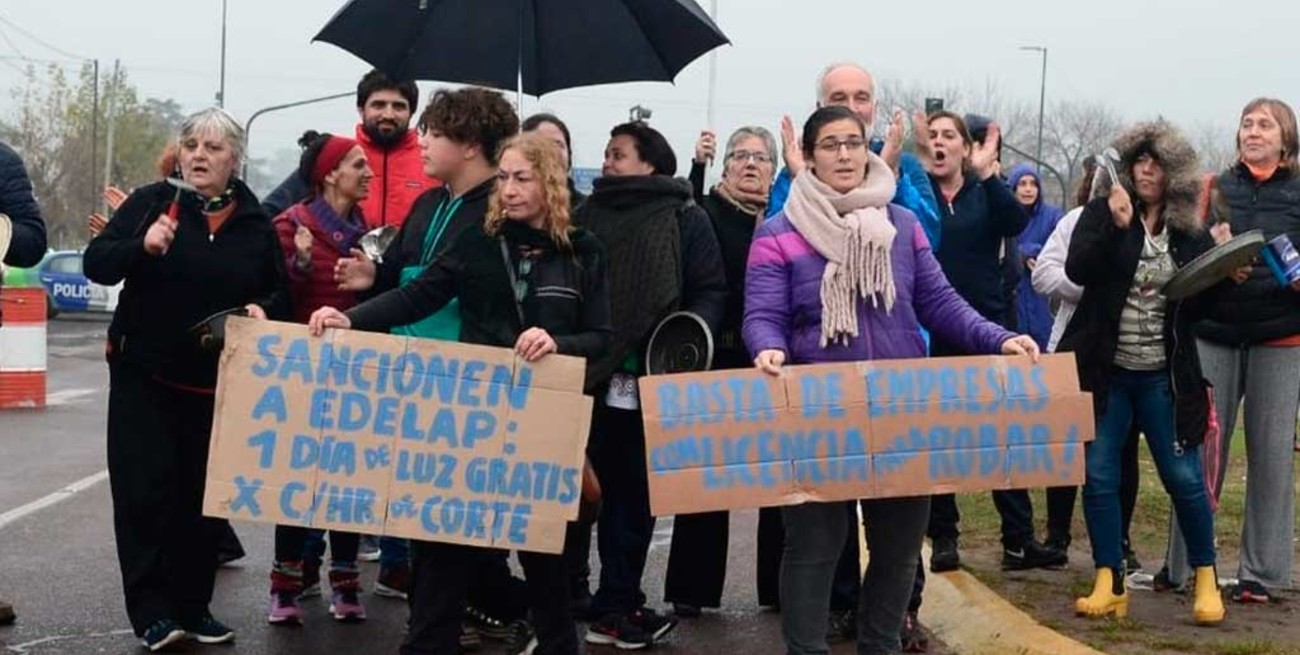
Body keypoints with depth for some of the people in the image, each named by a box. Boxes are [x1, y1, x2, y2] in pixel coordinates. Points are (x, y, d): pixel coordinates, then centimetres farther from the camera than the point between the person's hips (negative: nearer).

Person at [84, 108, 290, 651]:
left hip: (218, 385, 3)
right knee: (145, 491, -6)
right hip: (144, 376, -2)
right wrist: (141, 245, -26)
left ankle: (192, 605, 18)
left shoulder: (256, 223, 5)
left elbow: (280, 294, 13)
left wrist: (265, 311, -9)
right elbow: (96, 265, -7)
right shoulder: (152, 201, -3)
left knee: (204, 496, 7)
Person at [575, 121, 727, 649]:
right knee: (611, 488, 4)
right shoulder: (587, 214, 12)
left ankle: (614, 606, 14)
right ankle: (617, 605, 13)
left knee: (635, 493, 5)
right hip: (594, 374, 1)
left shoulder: (686, 218, 5)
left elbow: (711, 290, 0)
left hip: (654, 377, -1)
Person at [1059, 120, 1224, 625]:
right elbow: (1077, 270, -15)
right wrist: (1116, 227, -26)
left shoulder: (1190, 231, 5)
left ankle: (1206, 580, 18)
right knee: (1099, 476, 0)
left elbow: (1202, 302, 10)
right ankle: (1109, 584, 10)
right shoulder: (1102, 213, 0)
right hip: (1104, 370, -1)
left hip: (1163, 376, 1)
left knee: (1184, 477, 2)